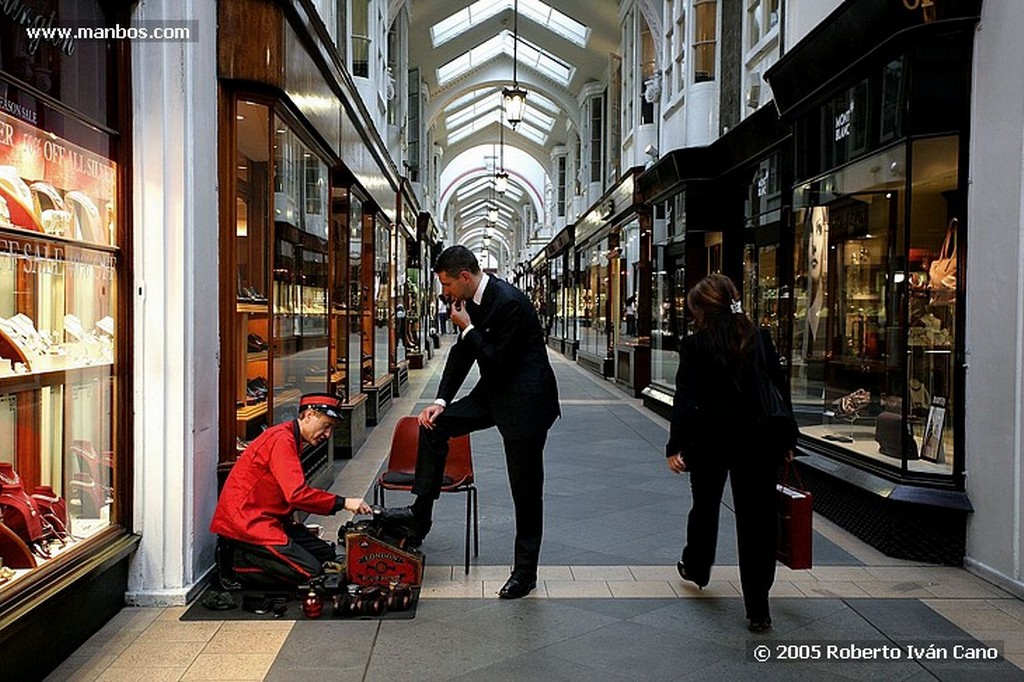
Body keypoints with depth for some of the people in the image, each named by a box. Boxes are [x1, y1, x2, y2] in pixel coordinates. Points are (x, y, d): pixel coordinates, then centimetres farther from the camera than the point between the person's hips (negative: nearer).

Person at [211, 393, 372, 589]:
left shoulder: (289, 439, 15)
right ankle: (235, 563, -6)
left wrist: (288, 519, 5)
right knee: (309, 571, -18)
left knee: (326, 555, 6)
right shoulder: (282, 440, -18)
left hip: (266, 518, 11)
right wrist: (343, 502, -23)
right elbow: (296, 493, -26)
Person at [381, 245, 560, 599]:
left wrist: (467, 328, -17)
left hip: (525, 401, -9)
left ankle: (525, 571, 15)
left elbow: (499, 361, -24)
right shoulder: (471, 300, 4)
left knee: (525, 490, 1)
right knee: (433, 425, 5)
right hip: (494, 392, 9)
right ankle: (419, 516, 15)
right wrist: (441, 401, 4)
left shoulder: (508, 302, -24)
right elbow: (462, 353, 10)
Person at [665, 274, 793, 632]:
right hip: (756, 444, 2)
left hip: (709, 442, -2)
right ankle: (758, 609, 8)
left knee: (704, 507, 21)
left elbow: (686, 399, -12)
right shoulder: (761, 340, 0)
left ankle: (696, 568, 44)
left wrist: (675, 446, -8)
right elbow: (780, 391, 4)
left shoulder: (695, 345, -10)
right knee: (756, 519, 5)